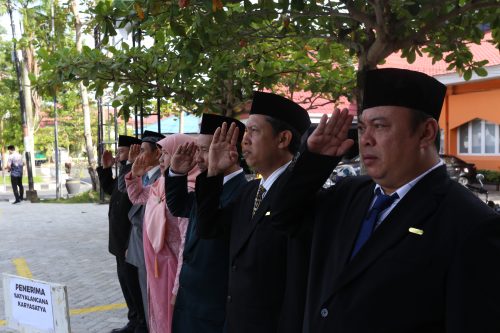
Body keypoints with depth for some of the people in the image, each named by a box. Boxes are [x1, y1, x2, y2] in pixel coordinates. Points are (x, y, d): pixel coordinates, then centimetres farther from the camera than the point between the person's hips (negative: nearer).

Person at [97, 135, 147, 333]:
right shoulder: (125, 172, 11)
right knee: (125, 278, 18)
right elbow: (110, 189, 26)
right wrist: (106, 168, 15)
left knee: (133, 281, -1)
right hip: (121, 239, 10)